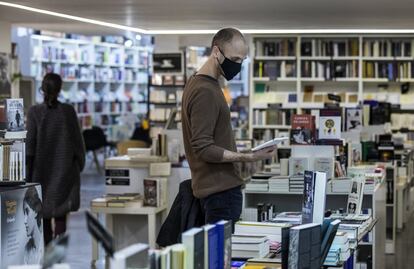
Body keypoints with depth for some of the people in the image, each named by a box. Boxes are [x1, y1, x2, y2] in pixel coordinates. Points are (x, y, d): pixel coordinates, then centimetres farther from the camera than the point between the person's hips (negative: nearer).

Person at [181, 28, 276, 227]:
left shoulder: (198, 82, 14)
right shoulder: (204, 91, -17)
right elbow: (203, 149, -21)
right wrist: (248, 157, -23)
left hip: (220, 186, 10)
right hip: (220, 189, -10)